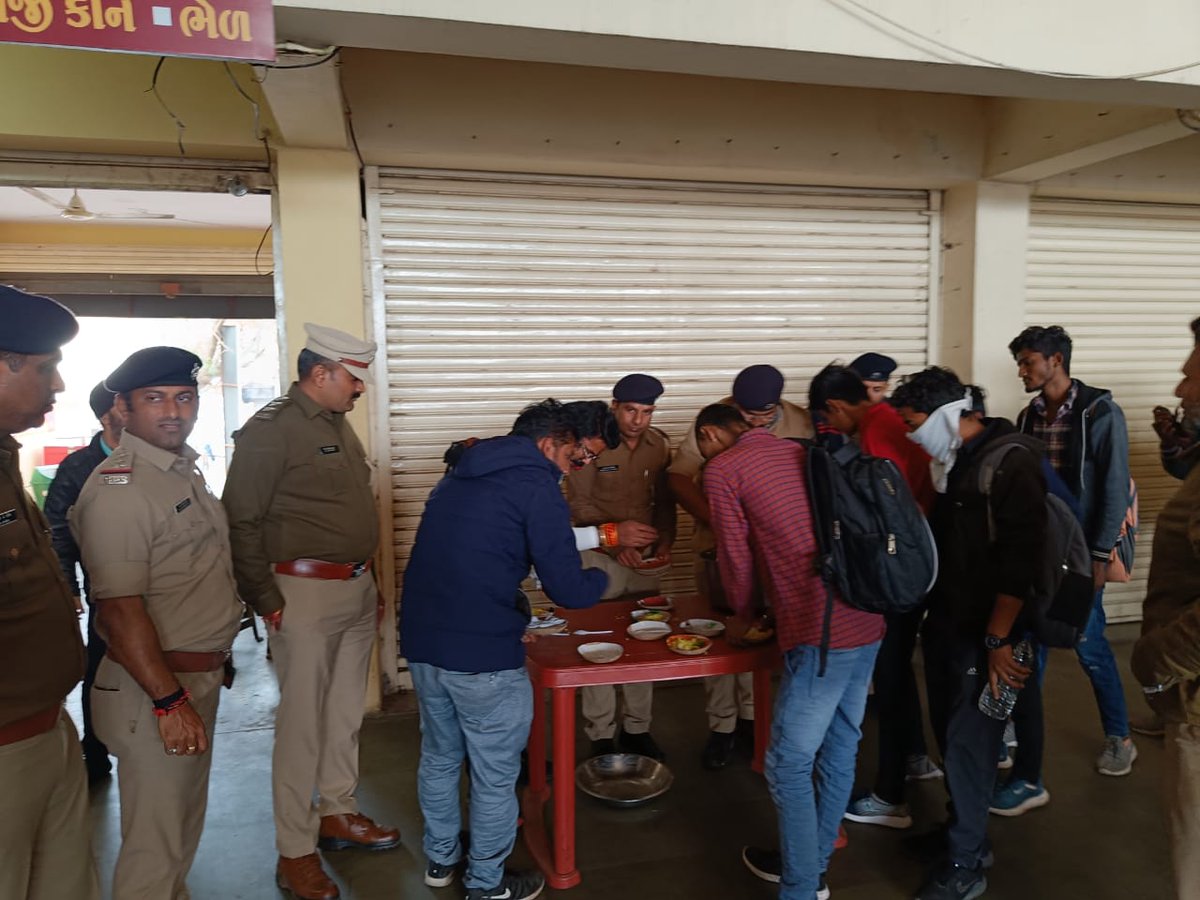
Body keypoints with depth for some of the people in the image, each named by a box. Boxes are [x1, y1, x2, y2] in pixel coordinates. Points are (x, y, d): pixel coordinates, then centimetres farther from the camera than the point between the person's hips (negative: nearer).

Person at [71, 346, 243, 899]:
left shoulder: (184, 469, 9)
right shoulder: (118, 489, -20)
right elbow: (119, 609, -24)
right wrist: (170, 701, -24)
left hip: (200, 676, 9)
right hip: (156, 687, -9)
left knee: (184, 827, 24)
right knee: (156, 844, 4)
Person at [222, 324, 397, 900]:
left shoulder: (338, 425, 13)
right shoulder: (271, 428, -12)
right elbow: (241, 521, -15)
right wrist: (267, 601, -14)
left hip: (357, 589, 8)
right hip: (306, 592, -8)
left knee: (346, 712, 17)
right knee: (303, 722, 1)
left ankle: (338, 814, 34)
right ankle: (295, 852, 15)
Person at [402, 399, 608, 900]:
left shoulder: (460, 475, 15)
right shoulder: (537, 485, -8)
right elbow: (568, 588, -14)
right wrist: (602, 580, 7)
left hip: (421, 641, 8)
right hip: (482, 651, -8)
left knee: (439, 756, 24)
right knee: (494, 774, 11)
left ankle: (441, 859, 41)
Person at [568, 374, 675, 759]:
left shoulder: (659, 445, 3)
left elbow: (665, 502, 10)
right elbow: (579, 505, -10)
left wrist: (665, 544, -4)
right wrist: (616, 544, -18)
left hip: (644, 556, 4)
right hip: (599, 554, -4)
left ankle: (637, 728, 22)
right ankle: (601, 735, 12)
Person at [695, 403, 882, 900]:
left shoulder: (722, 469, -1)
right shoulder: (800, 452, 19)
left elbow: (736, 558, 4)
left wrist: (743, 615, 22)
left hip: (823, 632, -8)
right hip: (867, 620, 8)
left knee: (789, 765, 5)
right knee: (839, 748, 20)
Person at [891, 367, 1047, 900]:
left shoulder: (1011, 461, -16)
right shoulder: (950, 460, 9)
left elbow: (1020, 557, -20)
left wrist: (997, 639, -19)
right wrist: (930, 612, 12)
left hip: (981, 632, -7)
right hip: (943, 621, 8)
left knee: (968, 742, 1)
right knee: (948, 732, 15)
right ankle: (965, 832, 32)